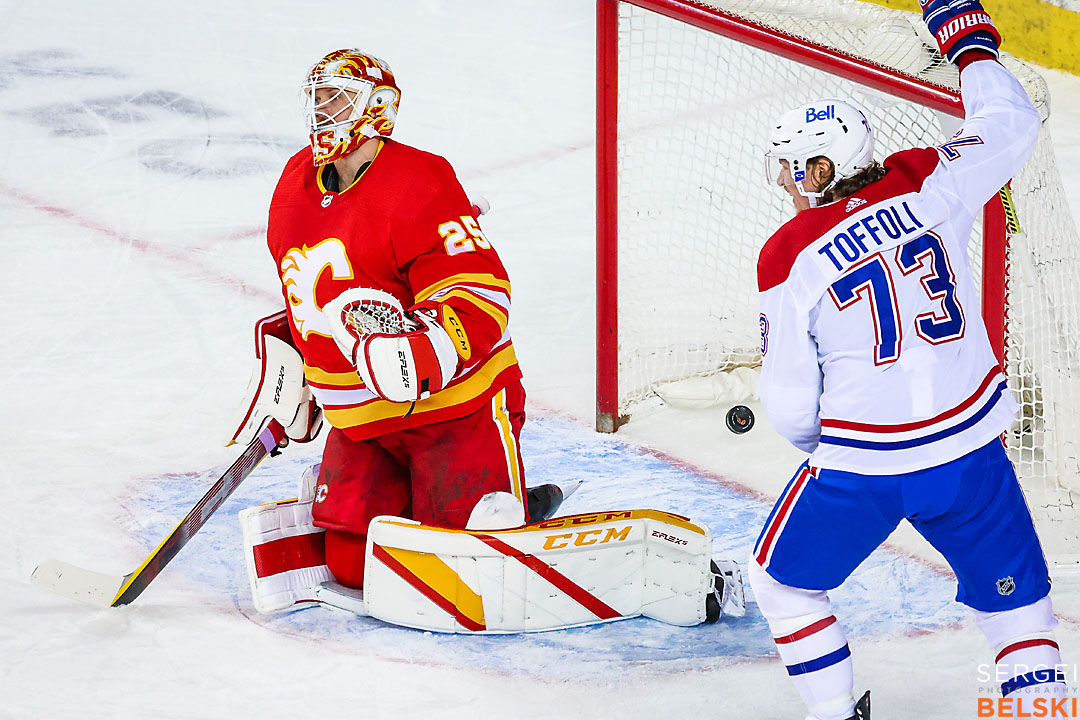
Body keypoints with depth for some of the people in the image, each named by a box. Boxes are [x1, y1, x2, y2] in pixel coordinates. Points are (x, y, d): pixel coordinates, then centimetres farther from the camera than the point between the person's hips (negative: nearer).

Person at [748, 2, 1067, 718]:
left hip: (862, 469, -3)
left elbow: (790, 401, -6)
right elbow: (1012, 124, 13)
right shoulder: (925, 188, -3)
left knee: (784, 579, 20)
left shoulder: (790, 256, -10)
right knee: (1013, 593, 18)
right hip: (972, 448, 3)